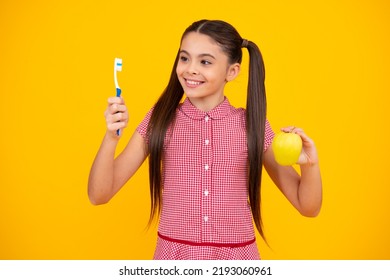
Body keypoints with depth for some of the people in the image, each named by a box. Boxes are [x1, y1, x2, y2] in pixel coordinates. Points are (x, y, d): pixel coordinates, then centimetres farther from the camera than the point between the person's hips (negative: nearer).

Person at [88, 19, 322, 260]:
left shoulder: (252, 125, -6)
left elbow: (307, 207, -2)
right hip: (173, 254, 0)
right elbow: (99, 195, -8)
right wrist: (112, 136, -23)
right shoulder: (160, 120, -5)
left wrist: (310, 164, -21)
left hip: (236, 256, 0)